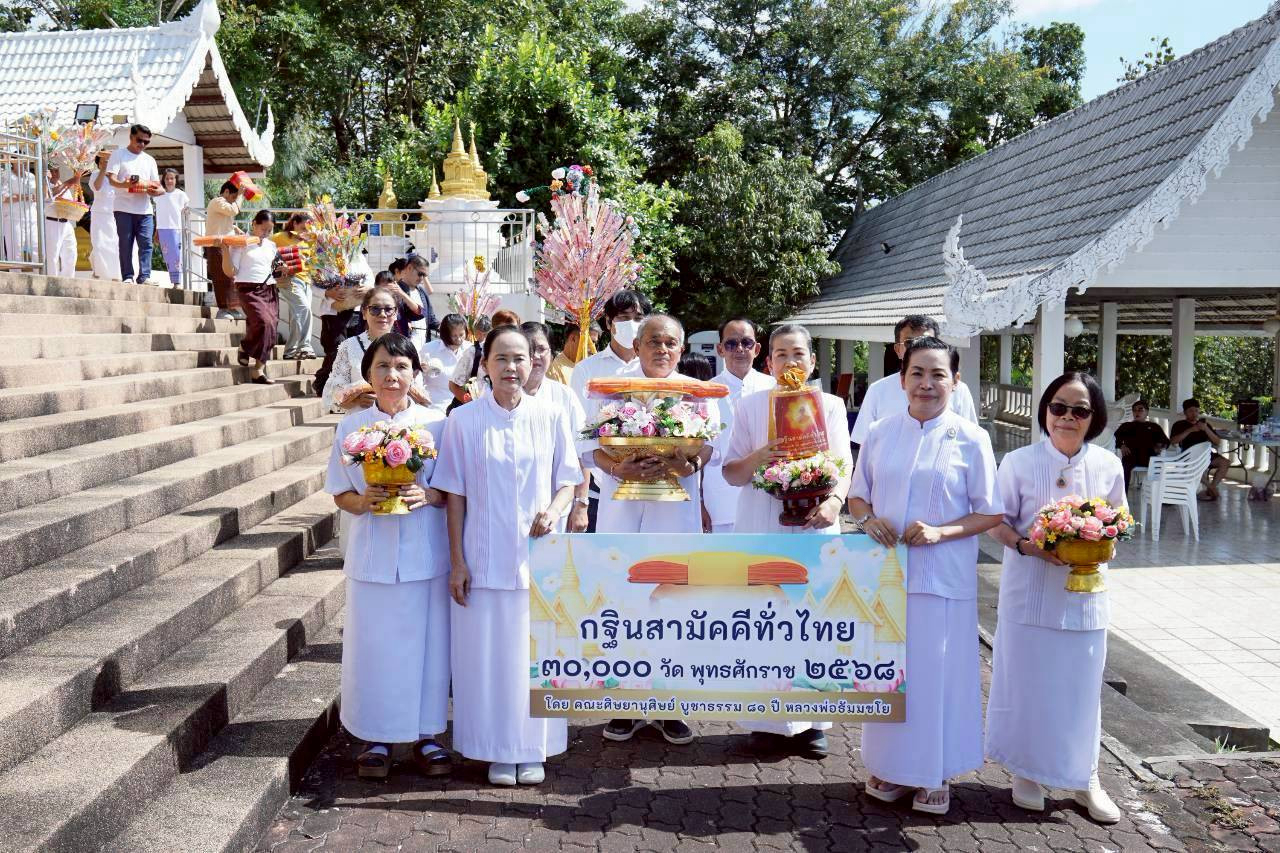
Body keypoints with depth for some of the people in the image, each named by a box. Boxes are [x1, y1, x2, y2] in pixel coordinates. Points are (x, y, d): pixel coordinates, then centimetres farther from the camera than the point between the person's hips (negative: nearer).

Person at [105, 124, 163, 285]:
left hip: (144, 209, 3)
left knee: (146, 243, -7)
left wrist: (155, 190, -9)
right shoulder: (118, 154, 8)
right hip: (124, 207, -3)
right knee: (126, 243, -3)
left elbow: (157, 185, 16)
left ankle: (144, 276, -9)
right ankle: (127, 277, -2)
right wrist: (125, 184, -25)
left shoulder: (149, 160, 20)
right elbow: (112, 179, -4)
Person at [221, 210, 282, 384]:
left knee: (270, 328, -4)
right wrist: (225, 251, -16)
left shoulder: (271, 246, 17)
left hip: (270, 291, 6)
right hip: (249, 290, -6)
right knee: (264, 322, -26)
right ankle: (245, 348, 1)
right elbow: (230, 272, -5)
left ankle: (259, 370, -1)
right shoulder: (241, 243, 0)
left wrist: (282, 270, 5)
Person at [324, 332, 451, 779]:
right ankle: (377, 738, 24)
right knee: (374, 646, 7)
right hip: (372, 554, 1)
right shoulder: (351, 427, 2)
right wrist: (361, 502, -15)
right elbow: (340, 494, 6)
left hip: (425, 554, 0)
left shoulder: (436, 424, -2)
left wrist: (429, 496, -18)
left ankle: (425, 734, 23)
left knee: (425, 644, 7)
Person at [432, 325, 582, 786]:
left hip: (539, 555, 1)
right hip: (485, 558, 0)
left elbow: (568, 479, 6)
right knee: (487, 654, 5)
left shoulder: (552, 416, 0)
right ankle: (498, 751, 22)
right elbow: (455, 493, 1)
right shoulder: (463, 419, -2)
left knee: (534, 653, 8)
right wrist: (456, 560, -2)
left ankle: (533, 749, 24)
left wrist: (555, 509, -16)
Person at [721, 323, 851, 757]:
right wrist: (757, 458, -18)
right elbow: (731, 474, 3)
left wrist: (835, 501, -19)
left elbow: (845, 465, 1)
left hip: (815, 527, 1)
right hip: (762, 527, -1)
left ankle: (809, 720, 17)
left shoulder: (830, 405, 6)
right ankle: (767, 719, 16)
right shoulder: (751, 404, 4)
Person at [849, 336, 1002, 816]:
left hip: (942, 576, -2)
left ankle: (935, 773, 23)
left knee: (937, 672, 5)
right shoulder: (880, 433, 3)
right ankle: (890, 766, 27)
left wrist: (941, 532, -17)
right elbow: (857, 495, 11)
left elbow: (990, 513, -3)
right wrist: (867, 520, -10)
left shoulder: (970, 439, -5)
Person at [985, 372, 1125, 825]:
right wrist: (1026, 546, -20)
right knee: (1027, 681, 6)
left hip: (1085, 593, 2)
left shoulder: (1108, 465, 0)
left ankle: (1085, 777, 27)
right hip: (1030, 589, -2)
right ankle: (1027, 771, 25)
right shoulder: (1019, 462, -7)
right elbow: (998, 522, -1)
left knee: (1081, 686, 10)